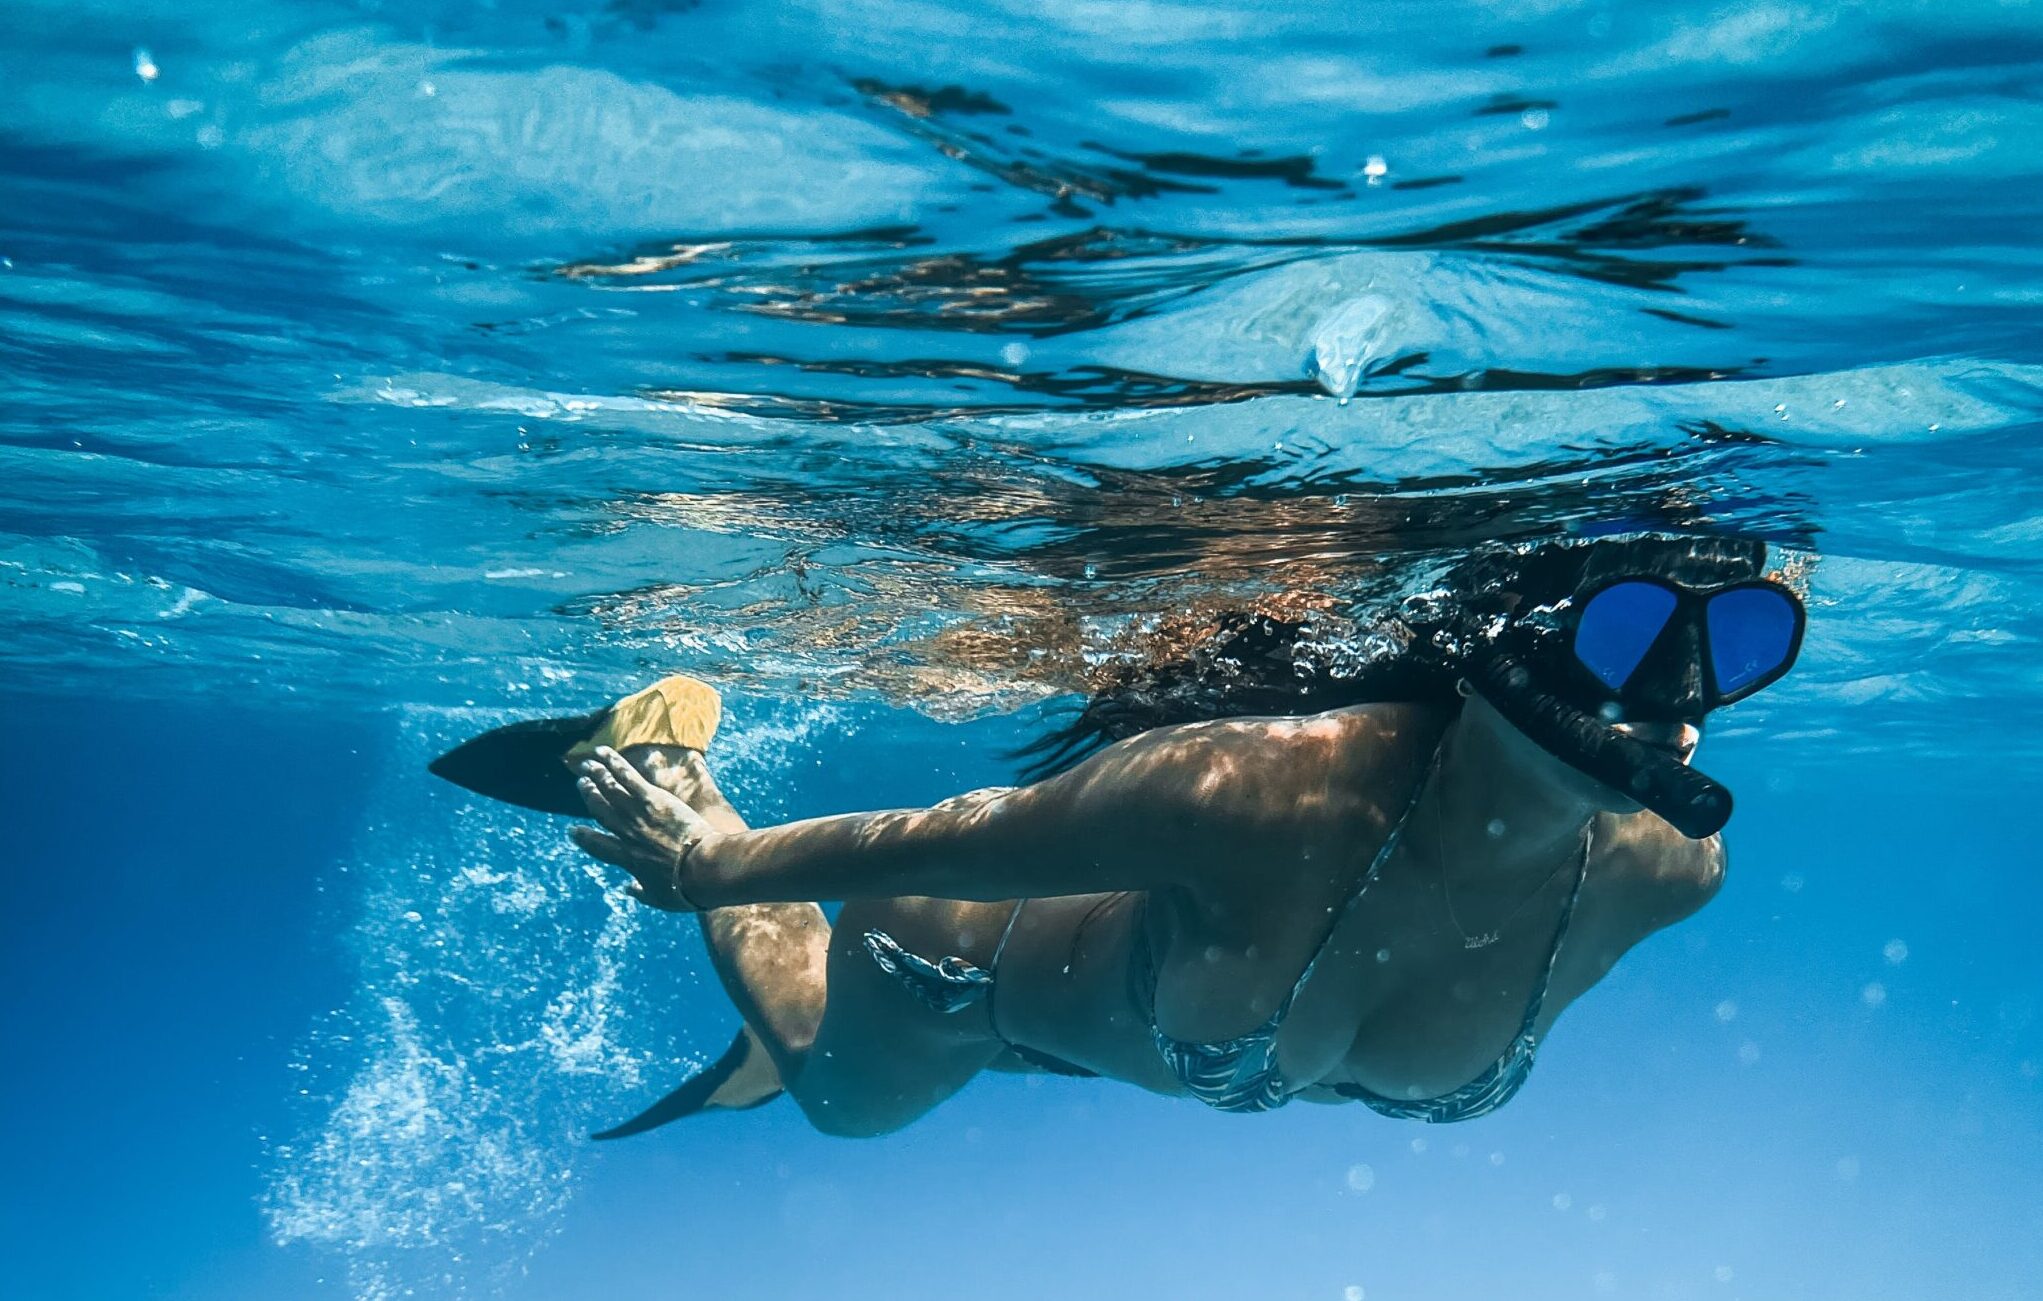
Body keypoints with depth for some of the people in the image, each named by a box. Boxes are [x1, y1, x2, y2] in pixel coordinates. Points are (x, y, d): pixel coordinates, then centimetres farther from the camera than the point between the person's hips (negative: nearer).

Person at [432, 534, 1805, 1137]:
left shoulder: (1659, 873, -31)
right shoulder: (1264, 793, -49)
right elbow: (932, 842, -33)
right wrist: (702, 863, -16)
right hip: (975, 948, -4)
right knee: (838, 1093, 33)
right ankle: (666, 762, 44)